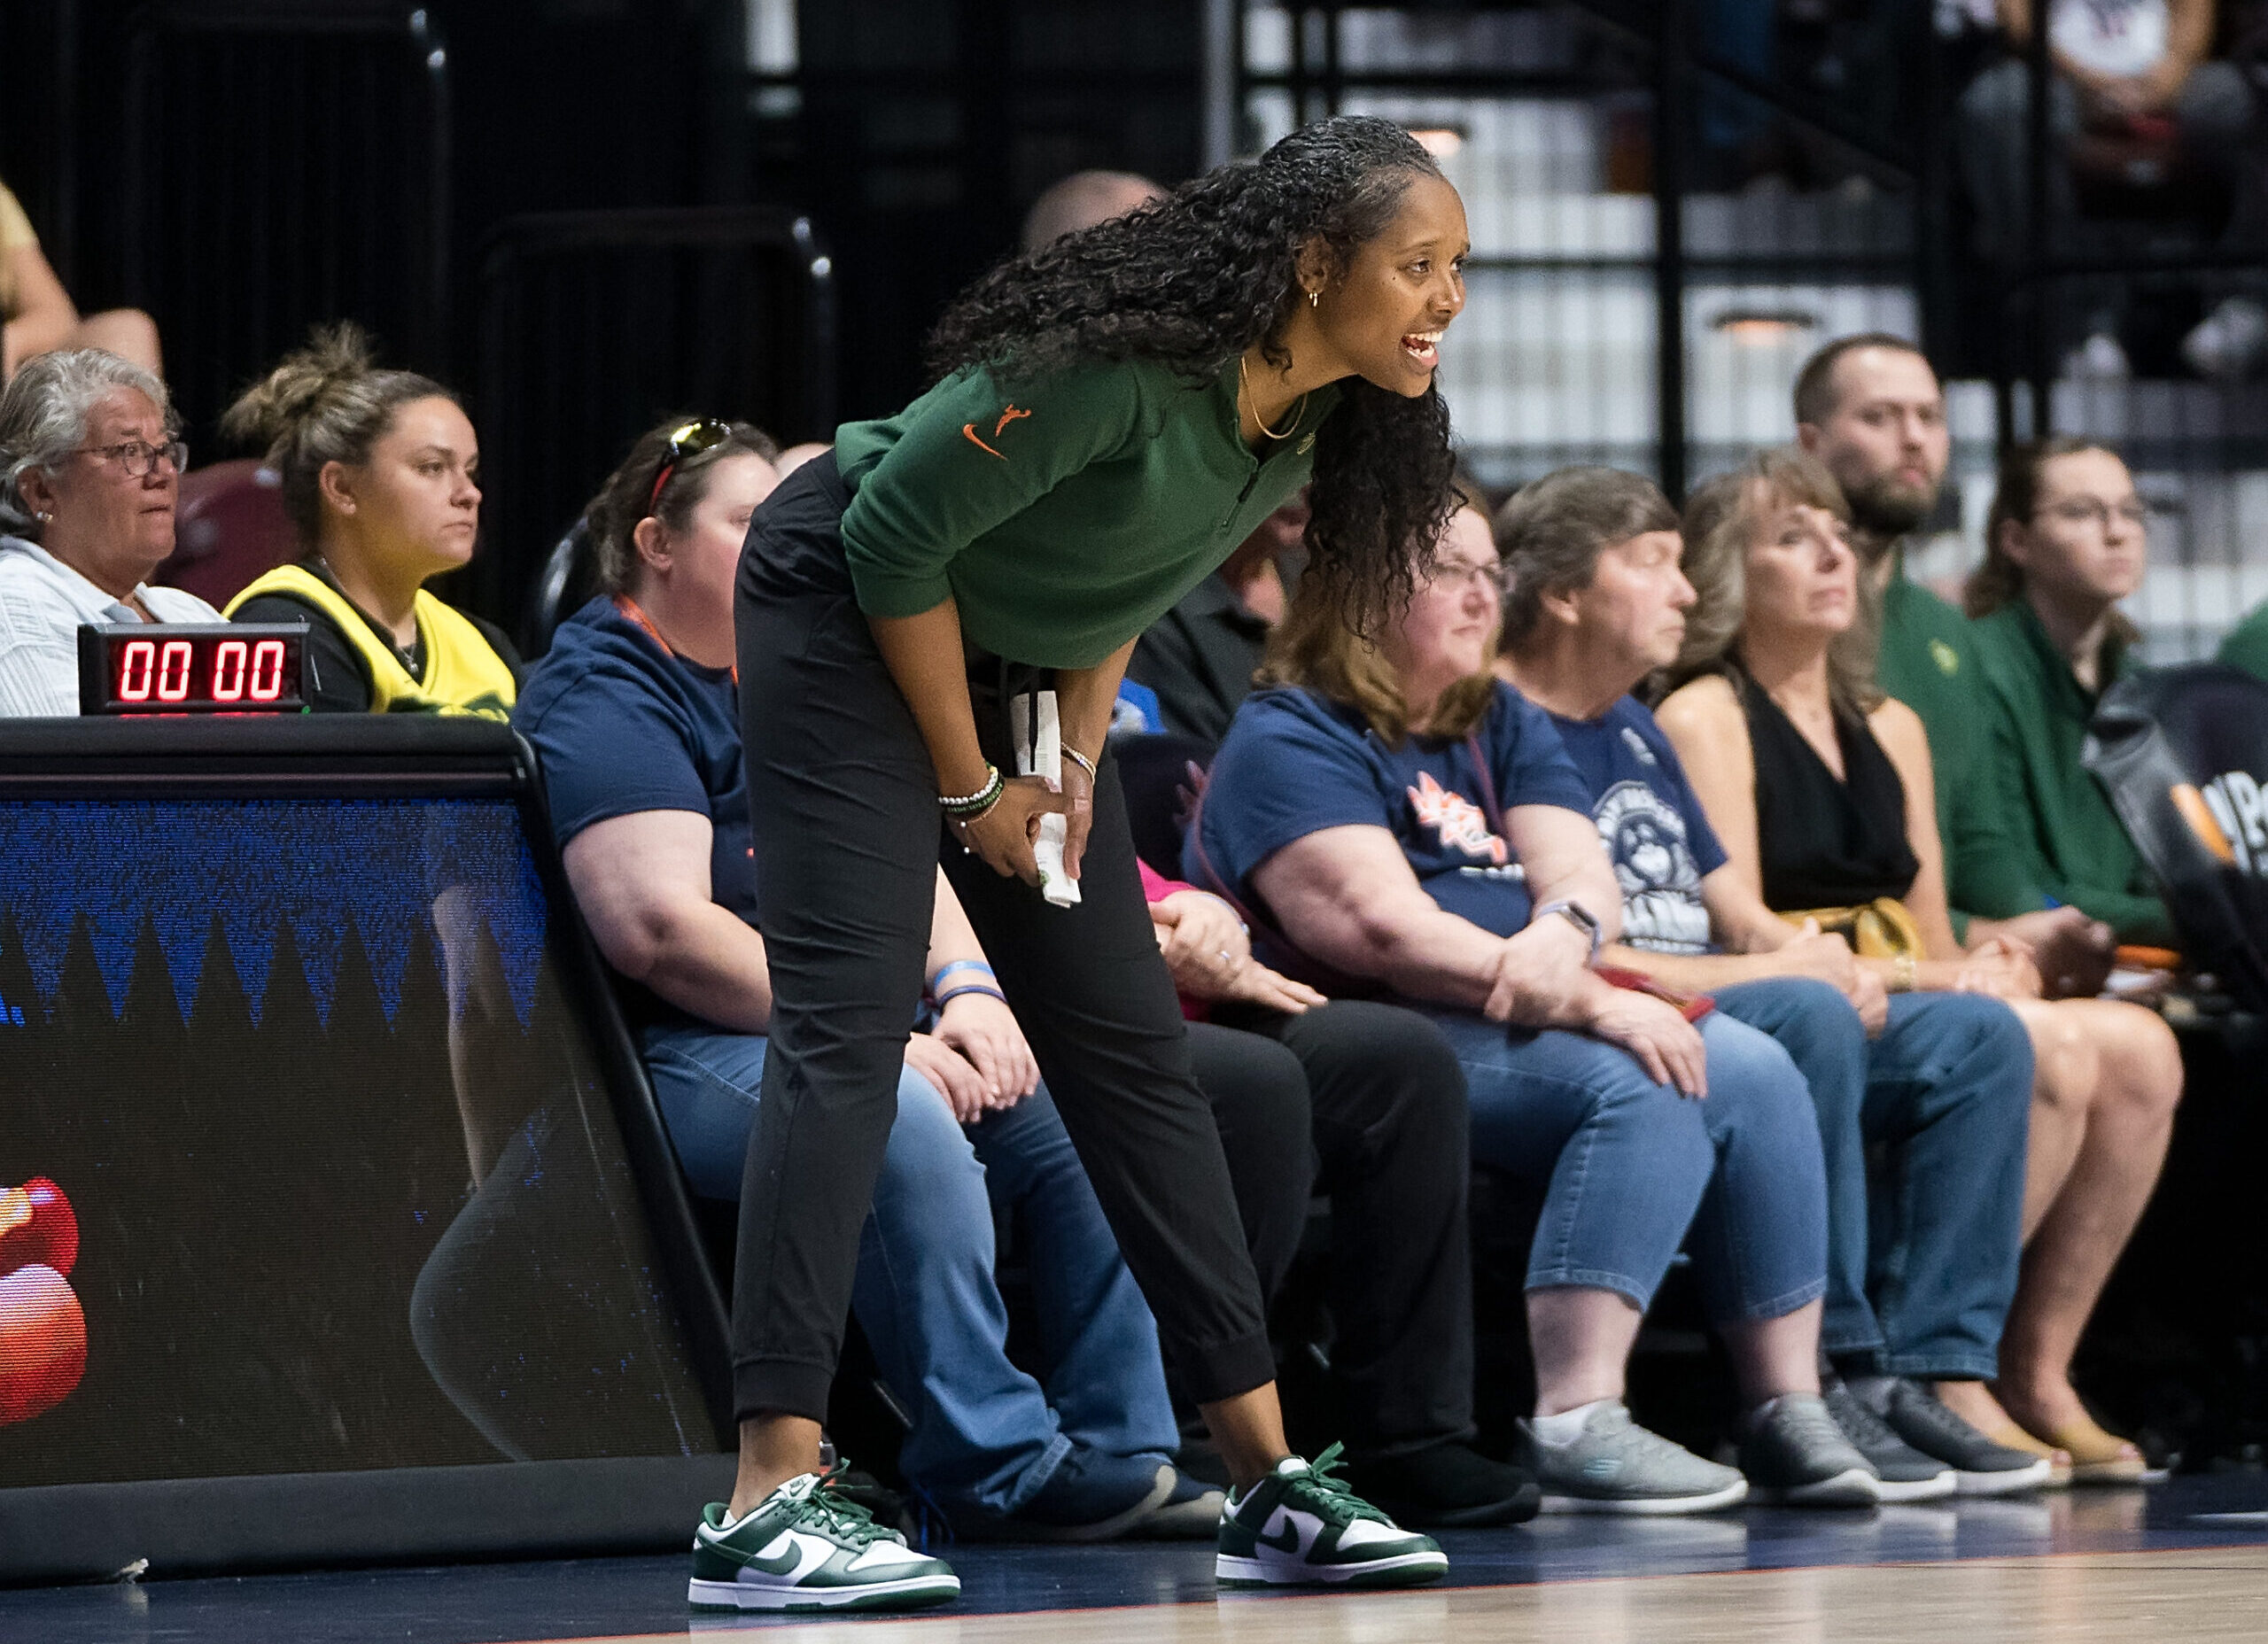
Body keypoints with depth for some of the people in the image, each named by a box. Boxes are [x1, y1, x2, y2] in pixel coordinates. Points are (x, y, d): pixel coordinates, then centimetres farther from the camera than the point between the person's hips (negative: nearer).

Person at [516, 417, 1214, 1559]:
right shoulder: (604, 697, -8)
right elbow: (662, 928, -20)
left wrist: (966, 990, -5)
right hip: (678, 1059, -9)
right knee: (899, 1121, -36)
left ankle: (1125, 1451, -7)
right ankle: (997, 1466, -33)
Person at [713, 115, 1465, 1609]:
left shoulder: (1321, 422, -6)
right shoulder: (1125, 367, -32)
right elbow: (894, 538, -24)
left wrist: (1078, 757, -2)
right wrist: (972, 787, -15)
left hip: (1016, 663, 8)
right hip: (847, 616, -8)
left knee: (1131, 1044, 6)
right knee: (852, 1022, -19)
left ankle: (1271, 1483, 9)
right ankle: (769, 1499, -25)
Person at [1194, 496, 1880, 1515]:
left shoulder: (1502, 728, 22)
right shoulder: (1291, 743, -3)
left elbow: (1584, 878, 6)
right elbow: (1384, 931, -18)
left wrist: (1561, 936, -21)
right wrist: (1588, 1004, -24)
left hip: (1521, 1027, 8)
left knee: (1754, 1072, -14)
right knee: (1642, 1087, -29)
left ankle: (1788, 1415, -17)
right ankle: (1577, 1430, -38)